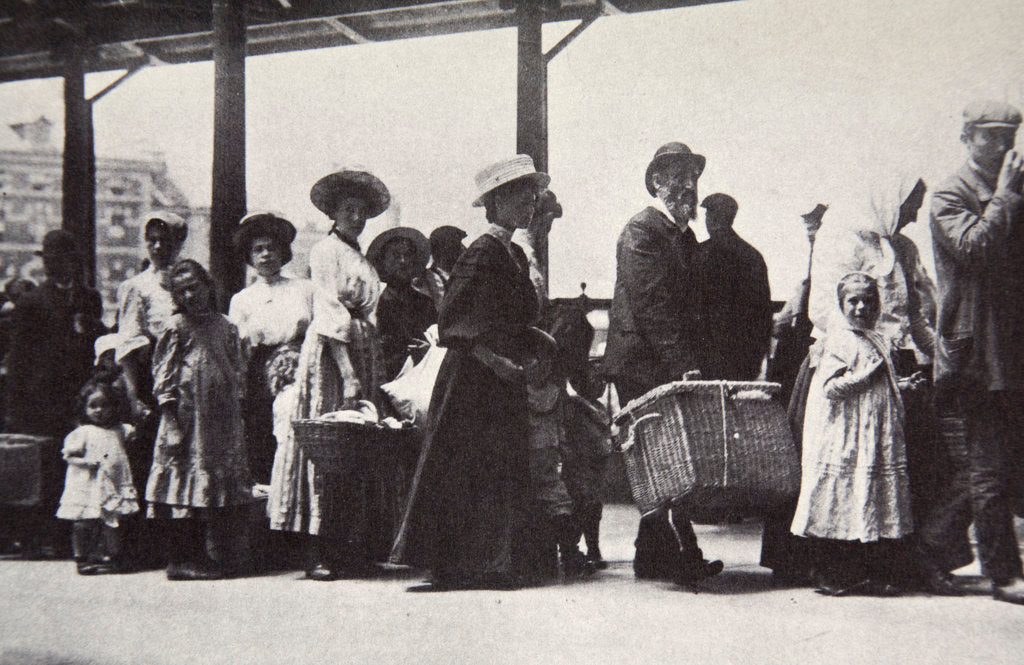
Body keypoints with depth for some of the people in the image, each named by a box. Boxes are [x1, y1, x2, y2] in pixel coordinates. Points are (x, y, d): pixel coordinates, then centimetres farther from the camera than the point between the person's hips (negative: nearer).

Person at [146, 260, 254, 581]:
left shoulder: (225, 326, 13)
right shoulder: (175, 327, 0)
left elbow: (238, 368, 18)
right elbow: (162, 374, -3)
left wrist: (235, 399, 7)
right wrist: (171, 418, -10)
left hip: (223, 417, 5)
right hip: (188, 415, -5)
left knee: (227, 479, 5)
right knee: (188, 475, -5)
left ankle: (223, 556, 14)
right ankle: (184, 560, 2)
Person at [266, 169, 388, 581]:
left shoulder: (363, 261, 22)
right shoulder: (325, 251, -2)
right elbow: (329, 311, -11)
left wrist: (375, 375, 12)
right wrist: (348, 372, -19)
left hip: (362, 355, 8)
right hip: (330, 351, -8)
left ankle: (348, 548, 9)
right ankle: (318, 553, -8)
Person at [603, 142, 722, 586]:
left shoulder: (684, 235, 17)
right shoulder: (641, 232, -11)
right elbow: (652, 308, -20)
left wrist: (693, 360, 10)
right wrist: (684, 365, -25)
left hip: (670, 368, 9)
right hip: (642, 366, -9)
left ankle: (653, 557, 17)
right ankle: (680, 555, -4)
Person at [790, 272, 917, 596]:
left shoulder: (881, 341, 17)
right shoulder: (838, 341, -6)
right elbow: (830, 387, -16)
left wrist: (903, 385, 12)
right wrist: (868, 373, -15)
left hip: (879, 439, 7)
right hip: (844, 440, -7)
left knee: (878, 505, 7)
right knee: (838, 506, -4)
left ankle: (879, 574, 15)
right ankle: (835, 576, 5)